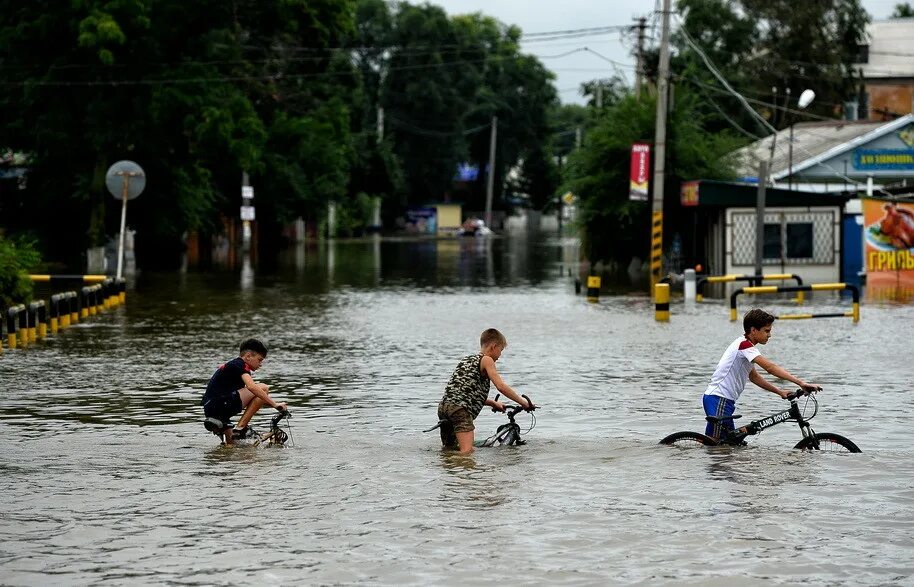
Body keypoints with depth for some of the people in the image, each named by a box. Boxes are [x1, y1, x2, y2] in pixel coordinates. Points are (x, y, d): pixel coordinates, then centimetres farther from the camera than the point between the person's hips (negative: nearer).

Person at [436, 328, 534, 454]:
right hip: (460, 408, -8)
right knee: (468, 452, -21)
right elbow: (501, 386, -5)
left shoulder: (466, 360, 29)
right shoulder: (486, 360, 4)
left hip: (444, 406, 8)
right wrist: (524, 402, 3)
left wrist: (493, 403, 35)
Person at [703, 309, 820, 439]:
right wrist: (801, 383, -31)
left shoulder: (746, 345, 16)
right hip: (718, 399, -10)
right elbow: (770, 367, -27)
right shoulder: (745, 345, -17)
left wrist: (780, 392, 12)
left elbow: (753, 377, 21)